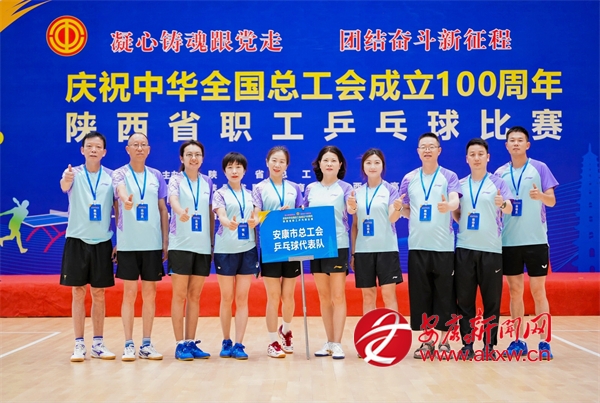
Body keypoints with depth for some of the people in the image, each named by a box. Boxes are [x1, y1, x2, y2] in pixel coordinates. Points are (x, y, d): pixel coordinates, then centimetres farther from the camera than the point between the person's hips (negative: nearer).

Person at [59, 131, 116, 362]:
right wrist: (66, 180, -49)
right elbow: (64, 186, -25)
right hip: (77, 240, -1)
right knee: (78, 293, 2)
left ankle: (98, 344, 16)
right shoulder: (74, 174, -1)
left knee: (99, 294, 7)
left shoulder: (111, 177, 3)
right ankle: (79, 345, 10)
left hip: (102, 242, 1)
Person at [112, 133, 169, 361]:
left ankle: (146, 345, 16)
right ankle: (129, 345, 10)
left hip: (152, 243, 3)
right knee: (129, 294, 1)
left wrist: (166, 242, 4)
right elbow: (120, 190, -24)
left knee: (150, 294, 6)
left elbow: (163, 210, 10)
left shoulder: (156, 176, 9)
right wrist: (126, 200, -47)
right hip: (128, 243, -2)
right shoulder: (120, 174, 0)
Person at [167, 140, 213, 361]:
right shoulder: (176, 180, -1)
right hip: (181, 244, -4)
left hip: (203, 246, 4)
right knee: (179, 295, 0)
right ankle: (180, 344, 7)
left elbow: (211, 214, 13)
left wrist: (213, 241, 7)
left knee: (195, 296, 8)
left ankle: (191, 342, 15)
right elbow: (173, 200, -22)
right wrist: (181, 213, -45)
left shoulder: (208, 182, 11)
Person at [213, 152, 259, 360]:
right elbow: (221, 216, -15)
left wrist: (254, 222, -21)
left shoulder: (250, 195, 11)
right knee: (227, 298, 6)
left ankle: (239, 345, 6)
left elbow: (257, 217, 3)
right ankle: (226, 342, 20)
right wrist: (229, 223, -38)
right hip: (226, 249, -2)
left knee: (242, 298, 2)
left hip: (248, 249, 2)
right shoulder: (220, 194, 0)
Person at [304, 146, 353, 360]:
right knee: (324, 297, 10)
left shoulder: (345, 188, -1)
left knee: (338, 296, -2)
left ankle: (337, 344, 2)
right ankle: (329, 342, 19)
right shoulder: (310, 189, 9)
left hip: (338, 245, -4)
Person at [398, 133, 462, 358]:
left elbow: (455, 202, -15)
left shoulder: (449, 176, 2)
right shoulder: (409, 178, 9)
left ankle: (444, 341, 14)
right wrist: (419, 219, -2)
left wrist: (447, 206, -37)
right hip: (417, 246, 2)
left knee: (445, 294, 2)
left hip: (443, 246, -2)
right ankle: (427, 341, 15)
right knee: (420, 294, 4)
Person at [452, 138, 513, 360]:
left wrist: (502, 204, -36)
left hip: (491, 249, -2)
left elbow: (509, 209, -14)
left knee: (492, 301, 2)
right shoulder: (460, 185, 10)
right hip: (464, 249, 3)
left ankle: (489, 346, 11)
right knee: (464, 300, 3)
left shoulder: (498, 183, 1)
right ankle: (467, 345, 11)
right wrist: (452, 209, -4)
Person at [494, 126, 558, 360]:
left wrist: (540, 196, -25)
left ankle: (544, 343, 7)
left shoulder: (539, 168, 0)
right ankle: (518, 341, 15)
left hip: (535, 240, -3)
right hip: (509, 241, 3)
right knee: (515, 292, 7)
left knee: (538, 291, 1)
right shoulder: (500, 173, 7)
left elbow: (552, 201, -4)